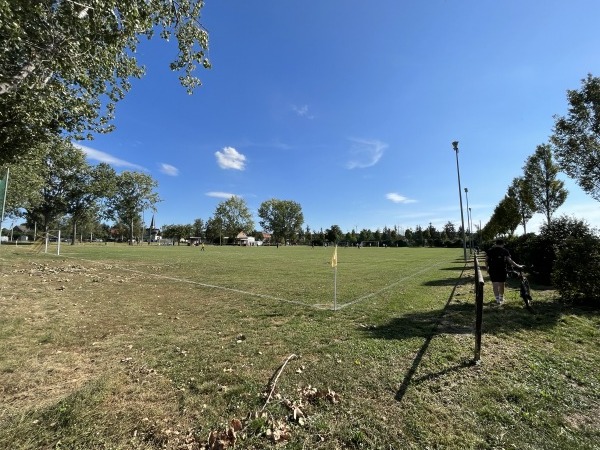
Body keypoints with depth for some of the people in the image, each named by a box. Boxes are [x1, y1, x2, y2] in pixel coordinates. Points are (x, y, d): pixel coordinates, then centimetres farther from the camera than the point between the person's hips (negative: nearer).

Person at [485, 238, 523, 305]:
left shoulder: (490, 251, 3)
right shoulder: (505, 251, 1)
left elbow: (486, 261, 3)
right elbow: (510, 261, -6)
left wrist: (487, 268, 14)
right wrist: (518, 266, 2)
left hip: (493, 270, -1)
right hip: (502, 270, 1)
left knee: (495, 284, -1)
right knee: (502, 284, 16)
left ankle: (497, 299, -10)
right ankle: (501, 297, 32)